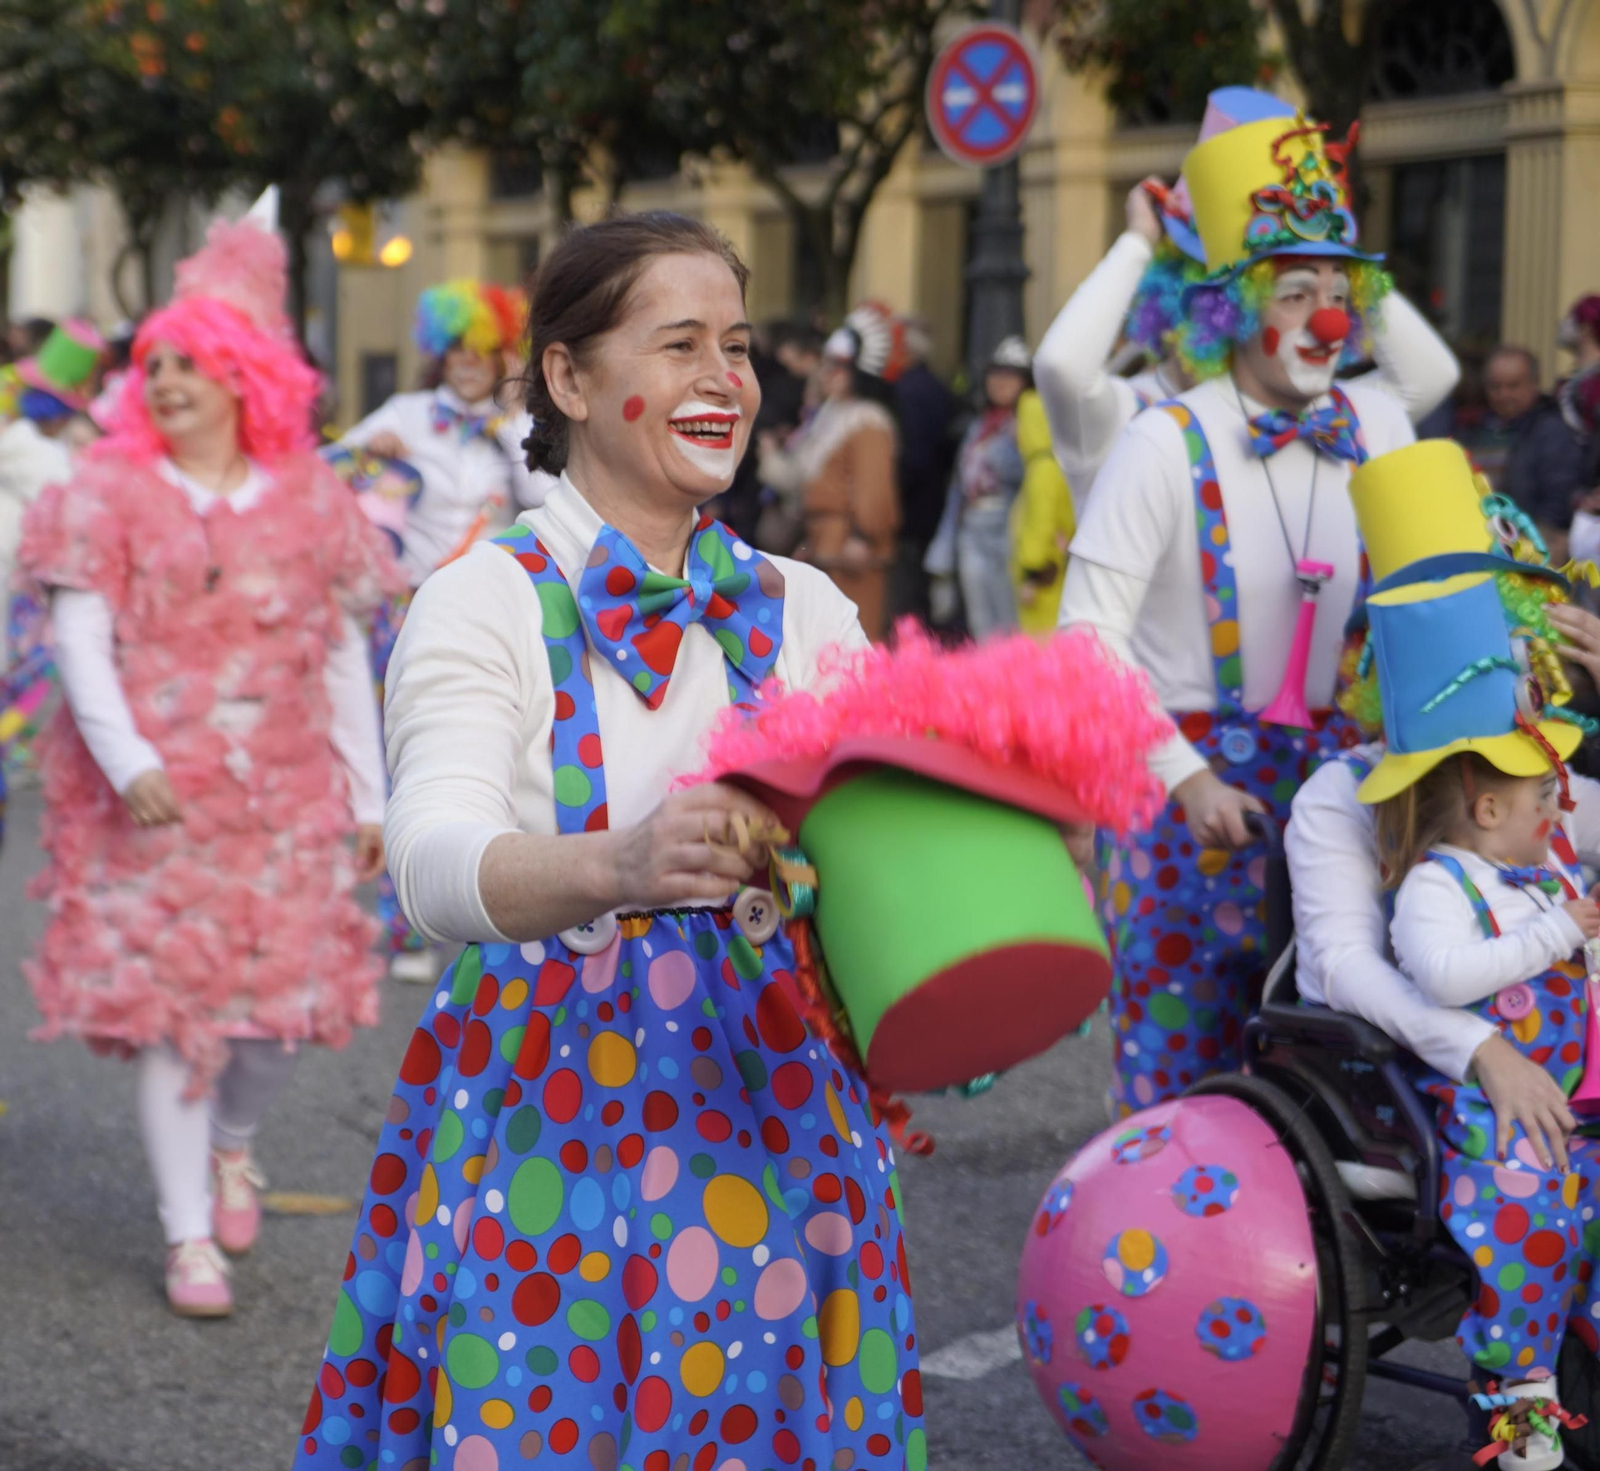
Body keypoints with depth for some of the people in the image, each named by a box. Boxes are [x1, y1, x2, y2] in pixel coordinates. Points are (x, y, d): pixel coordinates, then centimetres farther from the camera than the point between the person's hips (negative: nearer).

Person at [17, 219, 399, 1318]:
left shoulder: (309, 497, 7)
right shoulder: (111, 494, 1)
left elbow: (345, 657, 10)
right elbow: (81, 641, -6)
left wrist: (369, 796, 7)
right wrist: (127, 762, -21)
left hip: (285, 791, 2)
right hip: (151, 793, -2)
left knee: (292, 993, 0)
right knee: (172, 1001, -2)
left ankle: (232, 1143, 34)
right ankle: (191, 1238, 11)